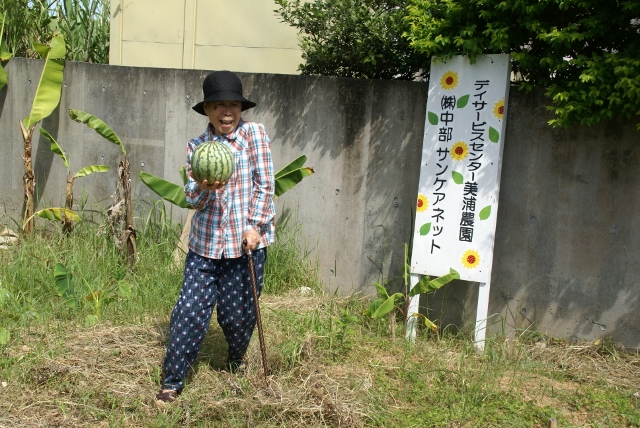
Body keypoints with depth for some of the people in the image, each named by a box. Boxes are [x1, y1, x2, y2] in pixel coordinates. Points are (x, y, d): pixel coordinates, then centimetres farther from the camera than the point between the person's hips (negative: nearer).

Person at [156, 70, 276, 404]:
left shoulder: (254, 133, -4)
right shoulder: (196, 146, 5)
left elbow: (265, 185, -6)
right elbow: (193, 200, 0)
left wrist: (255, 226, -12)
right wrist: (203, 187, -22)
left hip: (245, 241, -2)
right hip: (205, 242, 2)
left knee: (237, 314, 8)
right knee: (190, 310, -1)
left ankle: (236, 363, 38)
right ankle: (172, 381, 14)